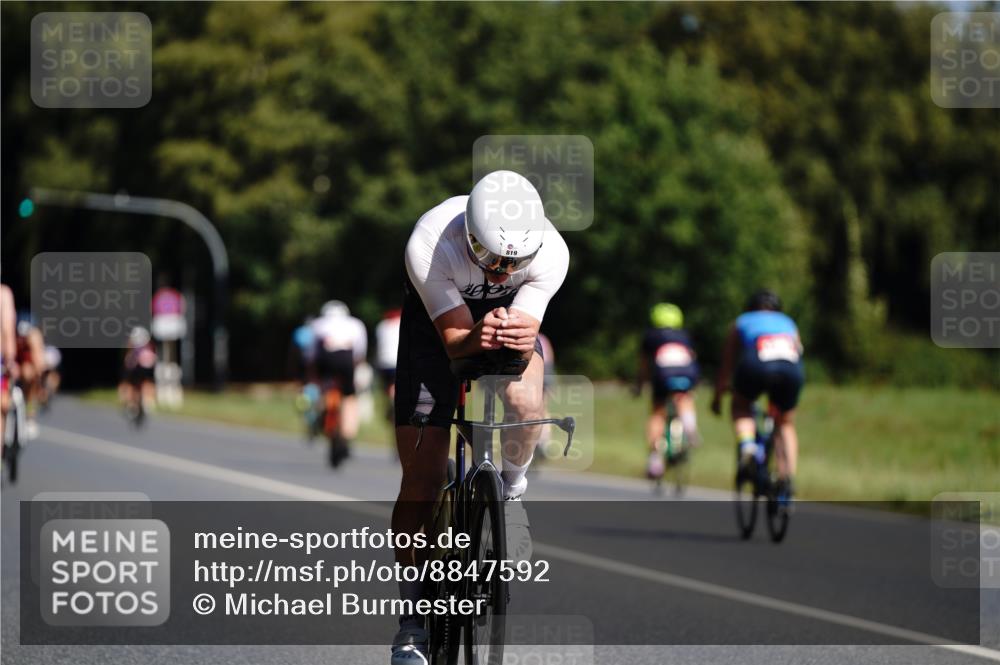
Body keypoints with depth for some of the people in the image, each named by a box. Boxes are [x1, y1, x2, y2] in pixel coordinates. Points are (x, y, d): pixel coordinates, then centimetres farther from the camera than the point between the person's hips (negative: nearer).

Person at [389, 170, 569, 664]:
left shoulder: (550, 252, -33)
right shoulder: (430, 246, -37)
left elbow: (525, 328, -31)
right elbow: (453, 340, -34)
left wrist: (519, 339, -54)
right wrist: (477, 338, -56)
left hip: (511, 312, 1)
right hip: (437, 314, -1)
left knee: (525, 404, -32)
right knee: (422, 476, -7)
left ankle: (512, 490, 3)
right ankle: (412, 615, 7)